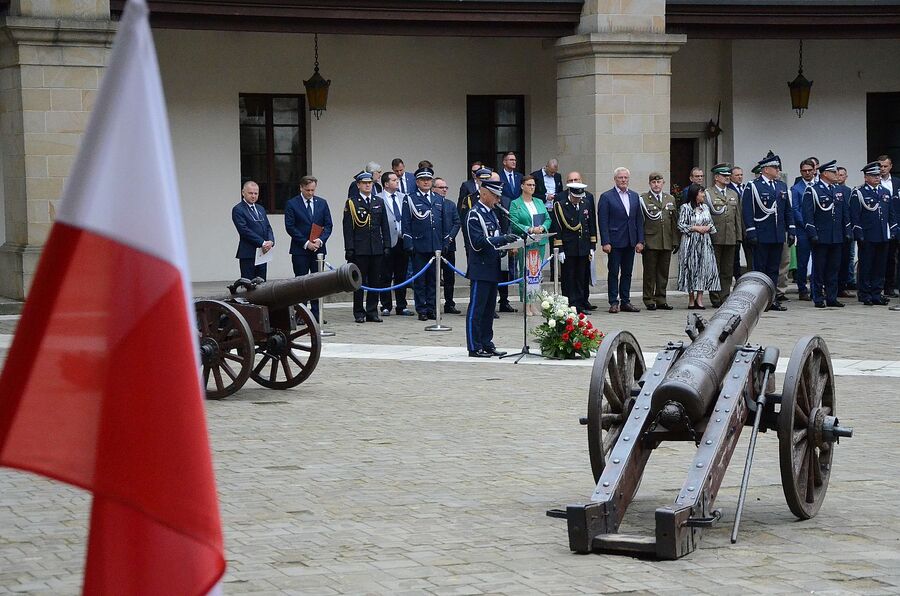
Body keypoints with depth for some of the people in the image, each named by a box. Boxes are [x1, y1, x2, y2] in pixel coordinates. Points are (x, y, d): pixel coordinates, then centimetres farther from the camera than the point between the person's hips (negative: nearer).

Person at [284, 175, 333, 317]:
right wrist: (305, 243, -12)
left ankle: (316, 313, 7)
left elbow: (328, 225, 9)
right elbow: (290, 227, -7)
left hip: (318, 248, 3)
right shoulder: (292, 204, -1)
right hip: (300, 250, -3)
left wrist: (321, 240, -9)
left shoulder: (322, 203, 10)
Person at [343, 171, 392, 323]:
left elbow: (385, 226, 12)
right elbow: (348, 228, -4)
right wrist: (349, 249, -10)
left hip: (377, 248, 4)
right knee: (359, 282, 0)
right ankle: (359, 313, 6)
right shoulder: (351, 203, 0)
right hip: (359, 250, -4)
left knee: (375, 281, 5)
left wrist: (386, 246, 5)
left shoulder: (379, 202, 12)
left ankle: (372, 312, 11)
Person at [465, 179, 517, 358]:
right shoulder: (474, 214, -12)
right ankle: (474, 347, -3)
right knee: (476, 309, -5)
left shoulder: (492, 213, 17)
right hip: (480, 270, -9)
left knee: (489, 308, 13)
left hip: (492, 269, 9)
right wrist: (502, 239, -23)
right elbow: (477, 243, -19)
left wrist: (508, 242, 4)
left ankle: (487, 344, 19)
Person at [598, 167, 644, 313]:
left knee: (627, 272, 9)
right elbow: (603, 221, -8)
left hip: (630, 241, 5)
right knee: (614, 272, -1)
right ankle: (614, 302, 4)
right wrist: (605, 242, -14)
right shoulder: (606, 197, -4)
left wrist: (640, 241, 4)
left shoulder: (634, 196, 11)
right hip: (615, 241, -5)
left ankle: (625, 301, 14)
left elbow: (639, 220, 11)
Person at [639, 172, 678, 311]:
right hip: (650, 242, -4)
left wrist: (675, 241, 9)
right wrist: (640, 241, -10)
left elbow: (674, 221, 15)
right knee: (650, 272, 0)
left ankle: (661, 300, 14)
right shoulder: (643, 199, 0)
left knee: (663, 272, 7)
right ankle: (649, 300, 5)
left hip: (667, 242, 4)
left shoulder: (670, 199, 15)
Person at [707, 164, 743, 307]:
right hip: (715, 238, -5)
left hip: (730, 238, 5)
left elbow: (738, 216, 17)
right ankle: (715, 299, 3)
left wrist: (739, 235, 10)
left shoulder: (734, 194, 17)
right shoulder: (708, 194, -1)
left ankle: (725, 298, 9)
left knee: (728, 271, 5)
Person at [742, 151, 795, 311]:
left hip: (778, 236, 6)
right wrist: (751, 232, -15)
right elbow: (747, 212, -9)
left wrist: (791, 230, 10)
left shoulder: (782, 186, 13)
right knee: (760, 268, -1)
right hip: (761, 236, -6)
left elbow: (788, 210, 17)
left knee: (774, 269, 9)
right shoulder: (753, 187, -6)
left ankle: (772, 300, 13)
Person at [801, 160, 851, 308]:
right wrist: (812, 234, -16)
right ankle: (818, 299, 5)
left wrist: (847, 232, 11)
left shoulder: (839, 191, 14)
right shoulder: (812, 191, -6)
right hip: (820, 238, -6)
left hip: (837, 238, 6)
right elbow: (807, 214, -11)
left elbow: (846, 213, 18)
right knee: (819, 269, 0)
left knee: (834, 268, 8)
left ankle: (832, 298, 14)